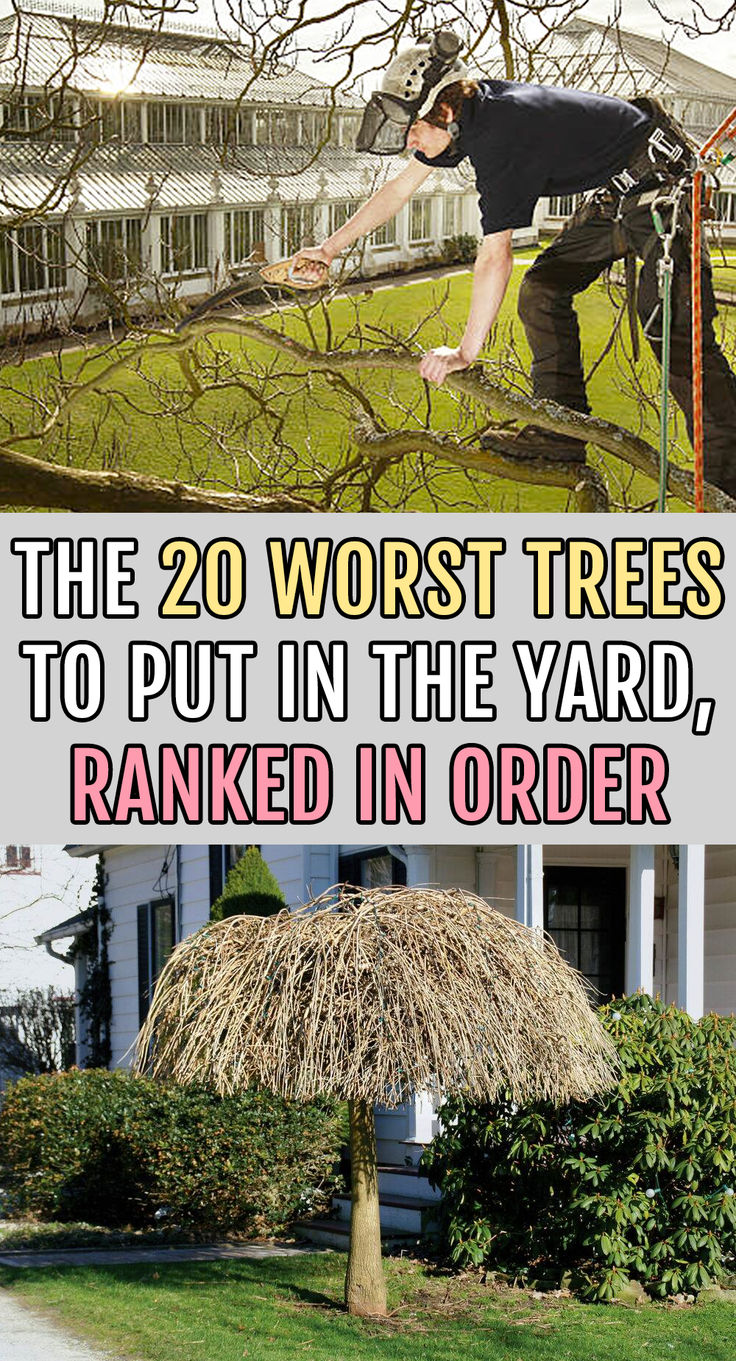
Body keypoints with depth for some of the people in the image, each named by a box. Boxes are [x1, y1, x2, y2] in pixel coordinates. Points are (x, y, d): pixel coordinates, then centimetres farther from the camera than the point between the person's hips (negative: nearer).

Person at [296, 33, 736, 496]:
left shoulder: (501, 136, -29)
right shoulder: (469, 116, 0)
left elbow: (495, 257, -29)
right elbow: (398, 191, 15)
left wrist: (465, 353, -23)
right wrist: (330, 248, 19)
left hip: (659, 180, -11)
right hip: (614, 192, 11)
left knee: (671, 327, -19)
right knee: (542, 293, 6)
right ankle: (561, 432, 5)